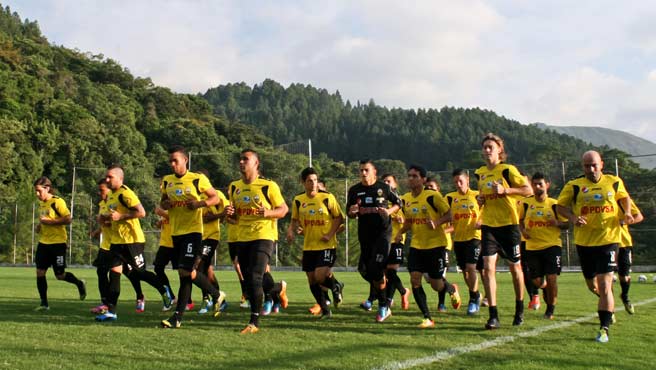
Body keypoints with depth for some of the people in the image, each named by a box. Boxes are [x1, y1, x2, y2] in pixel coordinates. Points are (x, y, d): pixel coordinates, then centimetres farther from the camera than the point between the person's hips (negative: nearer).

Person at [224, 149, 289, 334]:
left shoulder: (268, 186, -6)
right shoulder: (234, 187, 10)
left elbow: (284, 209, -2)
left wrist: (268, 213, -21)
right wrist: (229, 213, -3)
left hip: (263, 236, -6)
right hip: (242, 238, 6)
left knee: (254, 278, -18)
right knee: (248, 282, 11)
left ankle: (254, 322, -10)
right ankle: (279, 288, 39)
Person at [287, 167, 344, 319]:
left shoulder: (327, 197, -7)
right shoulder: (298, 200, 3)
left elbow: (339, 218, -2)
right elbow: (295, 220, 15)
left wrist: (330, 235, -14)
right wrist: (291, 231, -5)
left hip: (326, 245, -4)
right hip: (308, 246, 4)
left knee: (320, 276, -18)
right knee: (312, 280, 6)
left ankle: (336, 287, 17)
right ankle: (325, 310, 23)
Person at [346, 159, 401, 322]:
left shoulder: (384, 187, -1)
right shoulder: (354, 190, 6)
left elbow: (398, 203, 10)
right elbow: (349, 214, 12)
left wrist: (389, 211, -10)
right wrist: (352, 212, -12)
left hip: (383, 232, -4)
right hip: (365, 234, 4)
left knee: (376, 269, -16)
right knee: (364, 270, 5)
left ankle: (383, 307, -2)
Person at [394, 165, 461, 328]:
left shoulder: (432, 196, -14)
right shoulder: (405, 199, 4)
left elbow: (449, 215, -9)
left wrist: (436, 222, -27)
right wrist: (400, 232, 0)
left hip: (436, 244, -5)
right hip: (416, 245, 5)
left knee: (436, 285, 1)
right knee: (415, 280, -10)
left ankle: (452, 290, 39)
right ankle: (427, 318, 1)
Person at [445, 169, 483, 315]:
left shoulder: (477, 195, 0)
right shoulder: (450, 197, 4)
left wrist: (481, 222, -13)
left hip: (474, 236, -3)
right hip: (458, 238, 3)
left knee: (471, 267, -16)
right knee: (464, 270, 10)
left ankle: (473, 300, -3)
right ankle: (476, 295, 33)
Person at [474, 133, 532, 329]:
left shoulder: (507, 170, -7)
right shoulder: (480, 173, 9)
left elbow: (528, 190, -10)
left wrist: (505, 190, -21)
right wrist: (480, 199, 2)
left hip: (508, 224, -4)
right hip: (488, 225, 4)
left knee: (514, 267, 10)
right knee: (487, 268, -10)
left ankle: (519, 310, 31)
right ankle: (493, 316, -8)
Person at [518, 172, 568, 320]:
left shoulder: (554, 204, -2)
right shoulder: (526, 203, 3)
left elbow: (566, 224, 4)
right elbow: (520, 220, 17)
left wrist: (557, 223, -18)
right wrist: (523, 230, -3)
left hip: (552, 245, -2)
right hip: (532, 247, 2)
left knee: (551, 278, -10)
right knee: (536, 281, 3)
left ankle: (550, 310, 8)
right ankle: (545, 287, 40)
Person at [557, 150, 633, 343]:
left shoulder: (614, 182, 2)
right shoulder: (574, 186, -2)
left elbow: (624, 197, 21)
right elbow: (561, 206, 4)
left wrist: (627, 213, 2)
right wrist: (573, 218, -15)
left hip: (608, 240, -2)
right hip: (584, 242, 2)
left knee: (604, 285, -12)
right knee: (592, 285, 14)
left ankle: (604, 328, -5)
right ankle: (608, 305, 47)